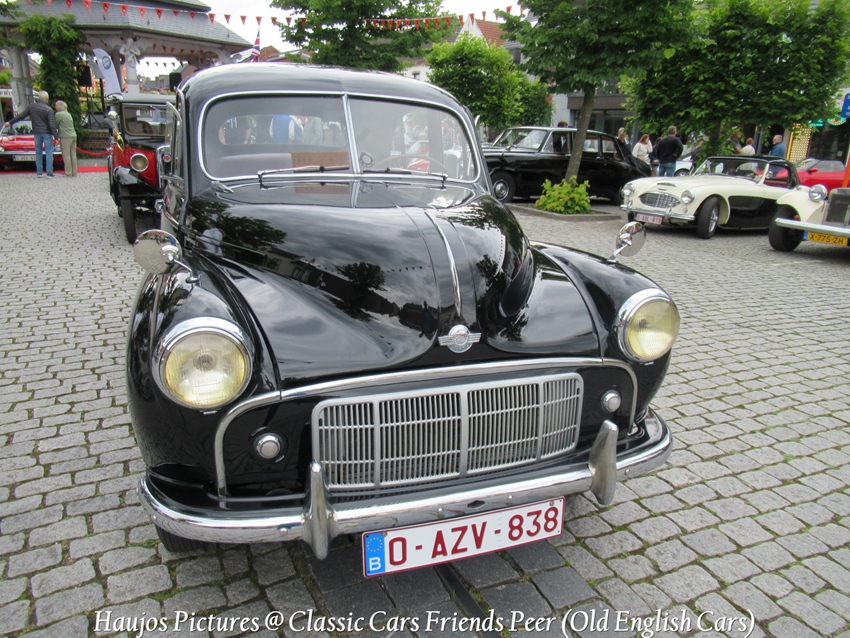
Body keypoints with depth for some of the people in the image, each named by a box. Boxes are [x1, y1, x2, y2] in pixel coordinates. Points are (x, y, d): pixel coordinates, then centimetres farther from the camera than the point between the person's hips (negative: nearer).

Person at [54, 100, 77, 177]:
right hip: (73, 136, 8)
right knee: (73, 155, 8)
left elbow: (55, 125, -1)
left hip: (66, 137, -7)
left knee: (66, 156, -3)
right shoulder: (69, 114, 17)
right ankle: (74, 173, 10)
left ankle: (68, 173, -2)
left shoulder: (59, 114, -7)